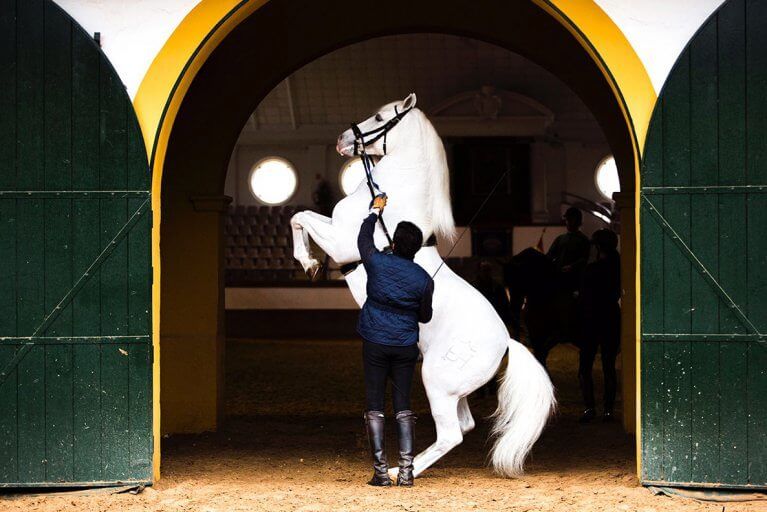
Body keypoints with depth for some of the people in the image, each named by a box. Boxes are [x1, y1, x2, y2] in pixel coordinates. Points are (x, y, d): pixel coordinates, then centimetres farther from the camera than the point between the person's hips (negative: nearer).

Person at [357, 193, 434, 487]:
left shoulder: (378, 263, -8)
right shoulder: (424, 280, -5)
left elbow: (363, 239, 14)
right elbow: (425, 316, 8)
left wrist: (375, 211, 29)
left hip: (375, 344, -1)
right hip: (406, 346, 1)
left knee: (374, 407, 3)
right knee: (403, 407, 6)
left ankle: (381, 471, -2)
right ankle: (406, 471, -1)